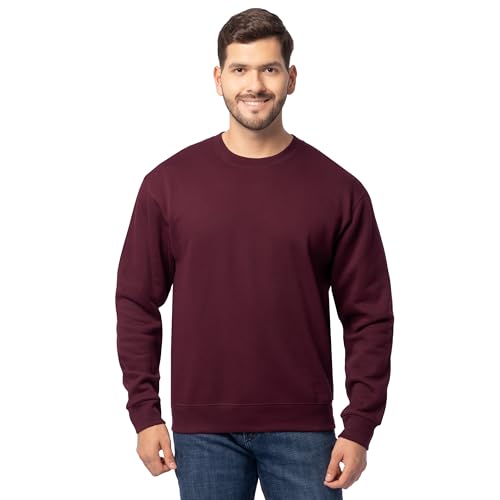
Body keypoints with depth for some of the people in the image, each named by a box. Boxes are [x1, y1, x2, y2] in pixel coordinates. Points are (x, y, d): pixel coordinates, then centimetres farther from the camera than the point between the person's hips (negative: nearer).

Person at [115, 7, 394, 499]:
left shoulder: (338, 189, -1)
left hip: (302, 428, 0)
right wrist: (144, 413, 0)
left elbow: (368, 316, 0)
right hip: (203, 429, 1)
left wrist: (359, 427, -5)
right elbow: (137, 303, 4)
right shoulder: (168, 183, 1)